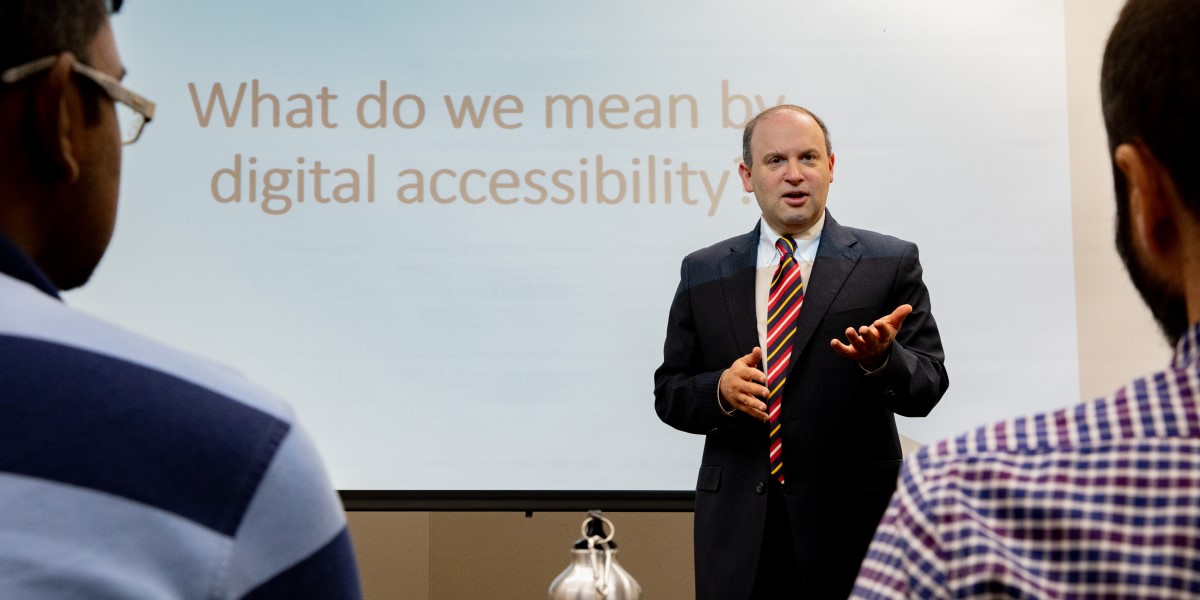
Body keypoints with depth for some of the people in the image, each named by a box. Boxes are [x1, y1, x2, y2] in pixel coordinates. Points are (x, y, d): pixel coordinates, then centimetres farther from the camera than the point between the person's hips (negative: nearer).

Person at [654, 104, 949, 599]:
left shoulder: (889, 263, 0)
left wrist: (882, 359, -24)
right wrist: (721, 389, -13)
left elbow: (928, 385, -4)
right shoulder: (702, 272, 7)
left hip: (852, 521, -2)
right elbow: (669, 392, 7)